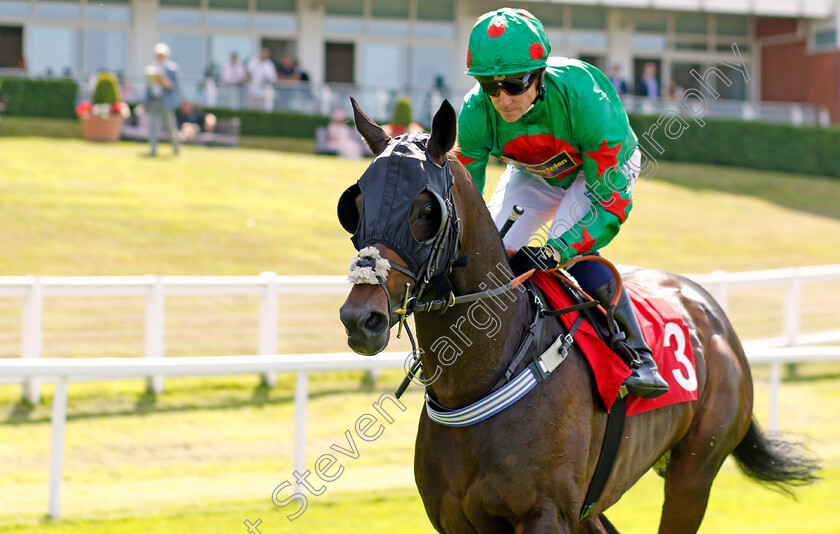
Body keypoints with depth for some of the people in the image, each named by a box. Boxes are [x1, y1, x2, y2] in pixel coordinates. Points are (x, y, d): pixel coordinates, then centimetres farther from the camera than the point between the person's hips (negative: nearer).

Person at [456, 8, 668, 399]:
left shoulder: (582, 97, -42)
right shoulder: (476, 114, -30)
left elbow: (611, 201, -38)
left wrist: (558, 250, -49)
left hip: (603, 166, -4)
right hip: (534, 173, 5)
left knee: (574, 252, -29)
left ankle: (640, 358, -22)